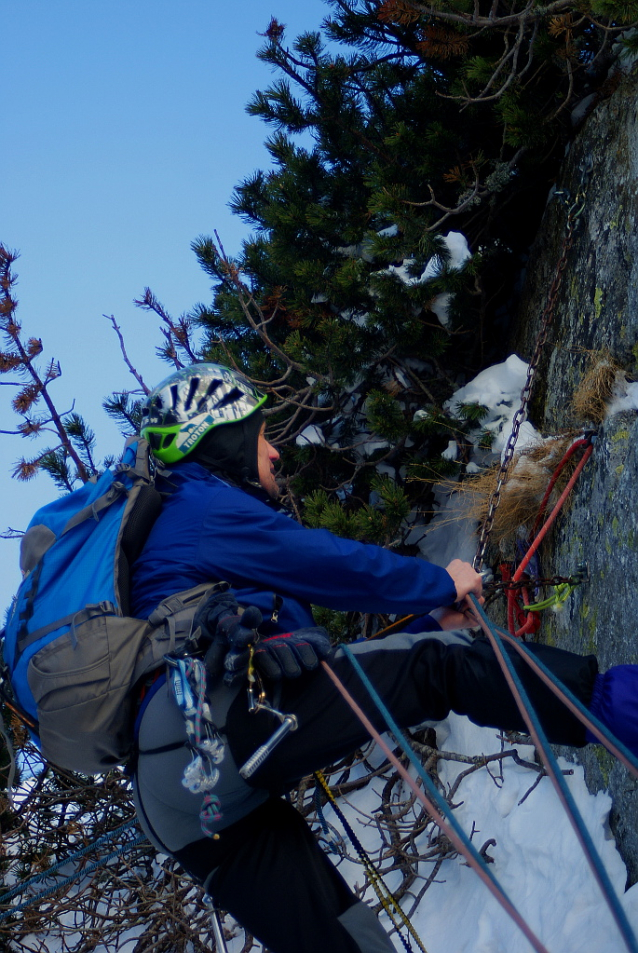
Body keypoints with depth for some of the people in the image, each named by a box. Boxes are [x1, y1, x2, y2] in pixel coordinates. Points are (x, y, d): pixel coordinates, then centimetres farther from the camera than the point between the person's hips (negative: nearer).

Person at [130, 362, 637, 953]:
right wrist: (442, 585, 18)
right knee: (438, 664, -9)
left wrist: (426, 626, 35)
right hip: (212, 721, -9)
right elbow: (337, 566, 2)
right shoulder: (202, 504, 6)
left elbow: (323, 662, 34)